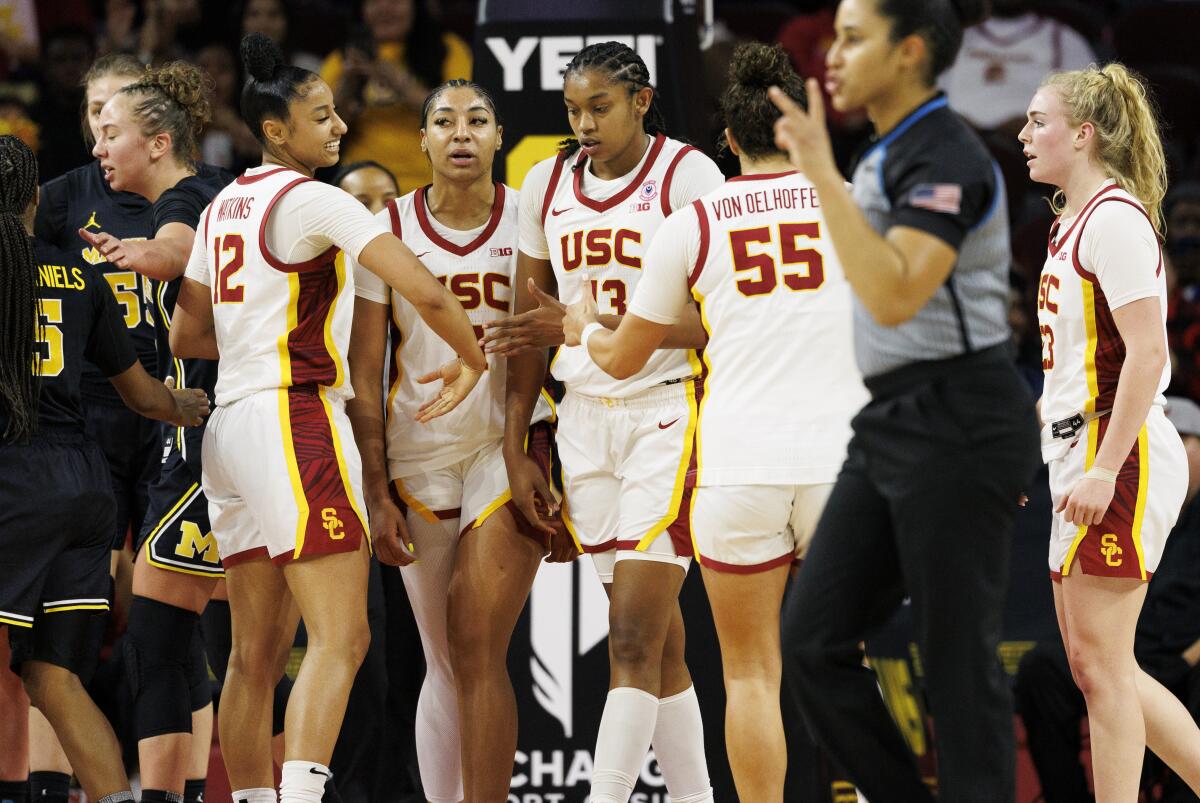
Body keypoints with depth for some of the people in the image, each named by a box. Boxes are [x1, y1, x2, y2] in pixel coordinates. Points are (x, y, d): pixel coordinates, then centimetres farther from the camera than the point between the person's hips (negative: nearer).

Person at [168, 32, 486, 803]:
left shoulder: (224, 206, 15)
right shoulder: (313, 201, -10)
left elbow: (186, 337, 23)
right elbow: (425, 291, -18)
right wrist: (473, 358, -1)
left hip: (232, 423, 9)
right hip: (295, 420, -9)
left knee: (259, 651, 10)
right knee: (341, 637, -13)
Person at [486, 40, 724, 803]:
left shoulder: (687, 175, -8)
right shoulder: (548, 184, 9)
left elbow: (715, 322, -14)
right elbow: (530, 326, 15)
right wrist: (516, 446, 11)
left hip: (667, 415, -6)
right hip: (586, 418, 6)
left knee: (634, 639, -12)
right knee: (656, 639, 7)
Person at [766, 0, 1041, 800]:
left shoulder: (946, 156, -16)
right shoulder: (890, 153, 13)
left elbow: (893, 296, -29)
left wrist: (822, 172, -31)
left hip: (956, 427, -10)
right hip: (892, 425, 10)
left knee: (959, 663, -4)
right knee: (812, 641, 5)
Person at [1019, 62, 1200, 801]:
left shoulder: (1115, 218, -12)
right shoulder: (1076, 220, 18)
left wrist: (1105, 468, -23)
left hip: (1120, 460, -10)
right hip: (1080, 457, 10)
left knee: (1102, 663, -8)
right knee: (1097, 666, 10)